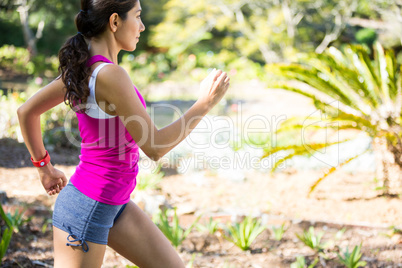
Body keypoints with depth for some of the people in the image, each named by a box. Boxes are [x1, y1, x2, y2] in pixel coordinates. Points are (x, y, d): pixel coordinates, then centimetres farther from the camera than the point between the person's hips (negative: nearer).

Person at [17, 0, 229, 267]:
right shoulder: (109, 75, -25)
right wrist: (206, 103, -16)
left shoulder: (82, 67, 2)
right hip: (87, 207, -9)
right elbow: (154, 147, -22)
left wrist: (44, 167, 21)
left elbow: (26, 111, 11)